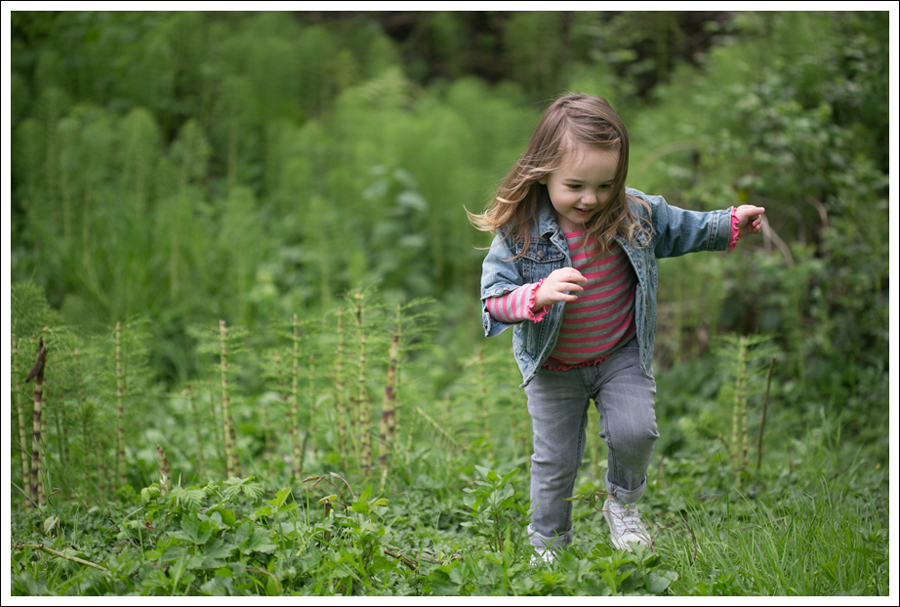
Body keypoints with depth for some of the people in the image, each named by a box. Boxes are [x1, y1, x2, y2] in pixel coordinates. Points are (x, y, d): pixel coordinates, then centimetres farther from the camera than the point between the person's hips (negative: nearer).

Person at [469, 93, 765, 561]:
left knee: (634, 431, -16)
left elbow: (680, 229, 7)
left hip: (621, 355, 2)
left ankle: (622, 502, 17)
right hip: (553, 368, -1)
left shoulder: (635, 213, -13)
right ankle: (548, 543, 35)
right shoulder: (519, 230, -24)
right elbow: (494, 297, -26)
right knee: (554, 460, 10)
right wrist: (539, 294, -44)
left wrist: (730, 225, -3)